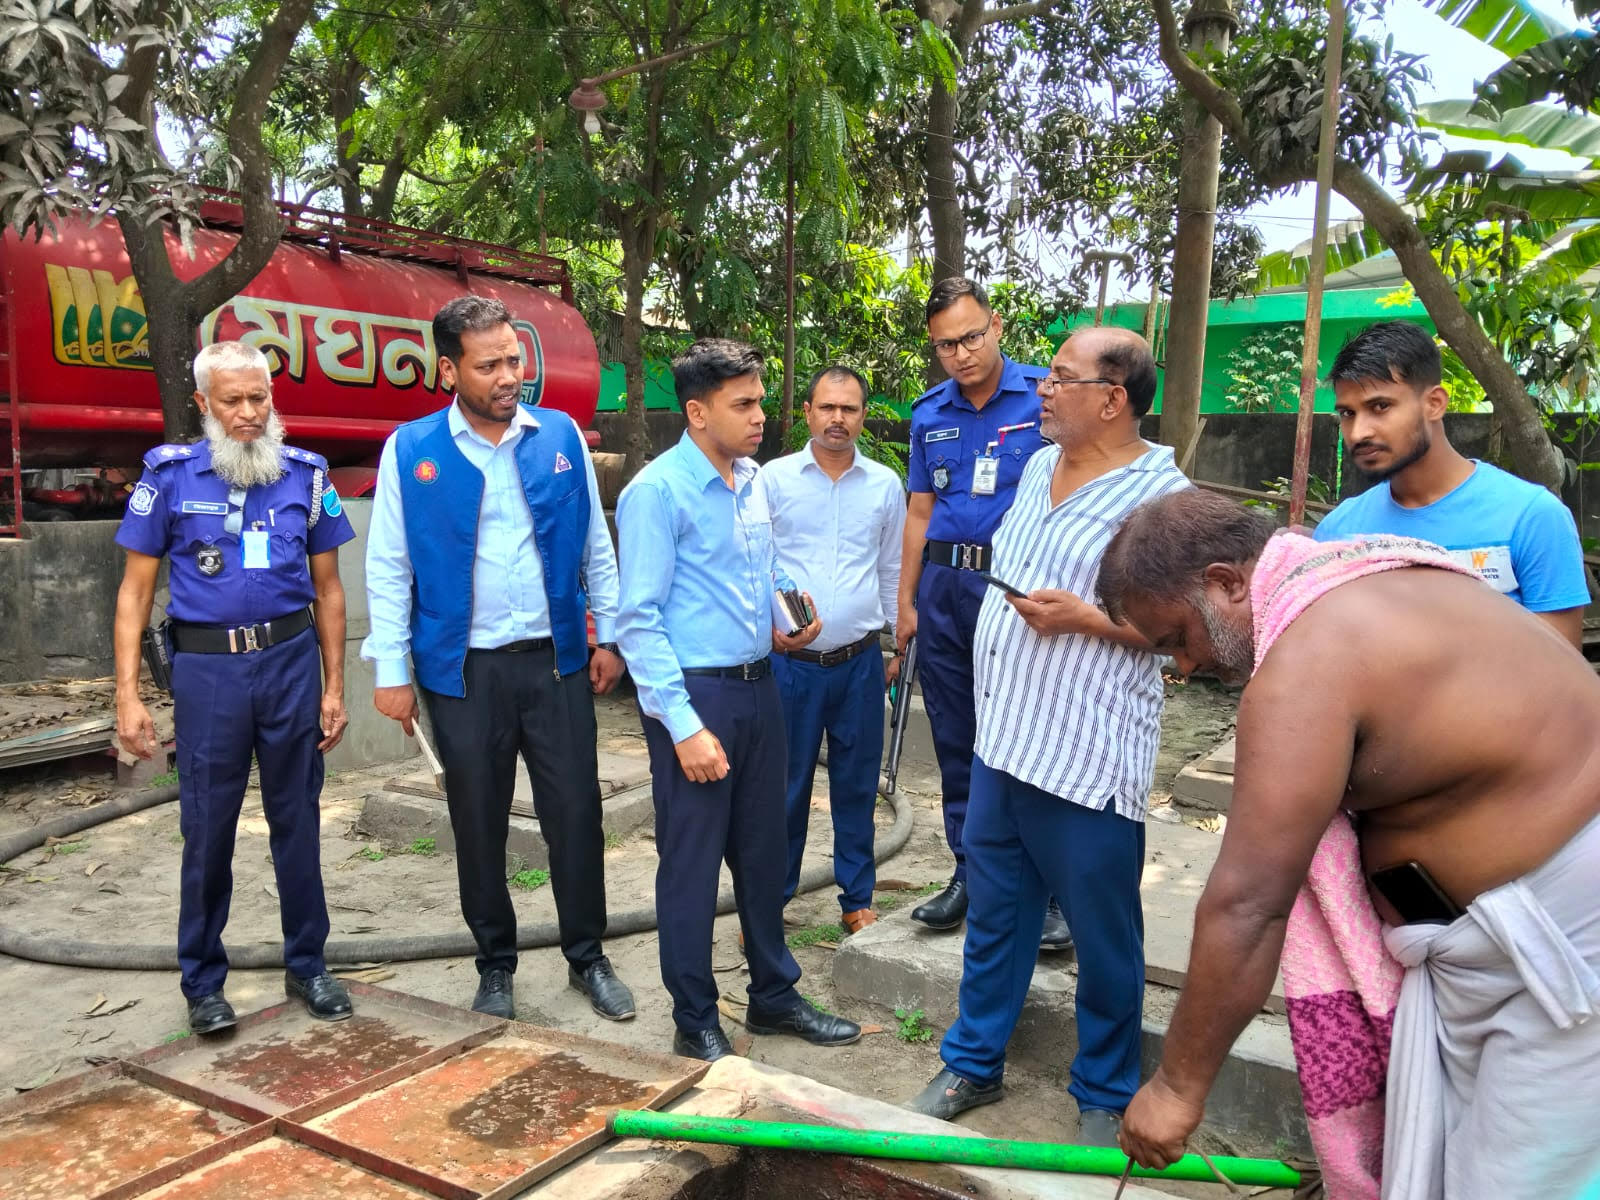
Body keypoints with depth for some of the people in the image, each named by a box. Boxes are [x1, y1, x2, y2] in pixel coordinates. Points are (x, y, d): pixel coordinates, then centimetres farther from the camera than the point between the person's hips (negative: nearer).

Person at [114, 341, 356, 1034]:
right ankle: (203, 984, 23)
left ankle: (307, 967, 26)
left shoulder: (305, 474, 3)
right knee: (207, 830, 6)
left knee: (298, 823, 10)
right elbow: (135, 590, 2)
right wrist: (128, 694, -5)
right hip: (207, 666, -1)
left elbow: (327, 588, 8)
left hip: (291, 660, 1)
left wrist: (334, 687, 5)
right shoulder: (170, 475, -1)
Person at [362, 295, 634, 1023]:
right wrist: (391, 669, -5)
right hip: (464, 670, -1)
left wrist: (609, 636, 4)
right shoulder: (411, 450, -3)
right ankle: (496, 967, 30)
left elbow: (596, 546, 7)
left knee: (576, 813, 6)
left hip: (557, 658, 1)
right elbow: (387, 567, -1)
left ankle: (587, 958, 25)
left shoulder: (561, 436, 2)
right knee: (479, 825, 11)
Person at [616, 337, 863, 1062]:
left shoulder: (752, 480, 9)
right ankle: (696, 1024, 22)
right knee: (691, 865, 4)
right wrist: (683, 725, -19)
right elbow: (639, 619, -16)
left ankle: (774, 996, 34)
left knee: (763, 852, 17)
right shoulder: (658, 491, -13)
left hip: (757, 687, 7)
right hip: (694, 695, -7)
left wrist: (783, 623, 2)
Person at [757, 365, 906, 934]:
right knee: (785, 786, 7)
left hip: (860, 662, 2)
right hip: (789, 661, -2)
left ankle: (857, 899, 26)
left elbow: (894, 571, 13)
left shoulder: (885, 485, 5)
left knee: (857, 786, 12)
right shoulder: (774, 478, -1)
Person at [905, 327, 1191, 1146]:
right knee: (992, 915, 19)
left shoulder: (1161, 494, -13)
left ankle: (1105, 1096, 29)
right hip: (1002, 740, 7)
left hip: (1088, 762, -7)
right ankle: (973, 1064, 35)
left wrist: (1084, 619, -21)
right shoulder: (1037, 469, 11)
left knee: (1104, 938, 9)